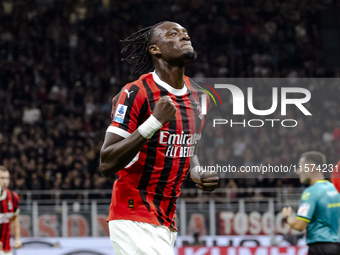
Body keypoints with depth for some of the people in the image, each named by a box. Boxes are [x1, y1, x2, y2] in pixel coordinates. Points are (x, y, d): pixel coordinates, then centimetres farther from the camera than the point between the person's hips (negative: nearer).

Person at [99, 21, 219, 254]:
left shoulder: (197, 95, 11)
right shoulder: (136, 94, -13)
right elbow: (107, 165, -19)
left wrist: (197, 173, 4)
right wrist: (154, 122, -27)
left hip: (167, 223, 8)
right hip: (134, 221, -8)